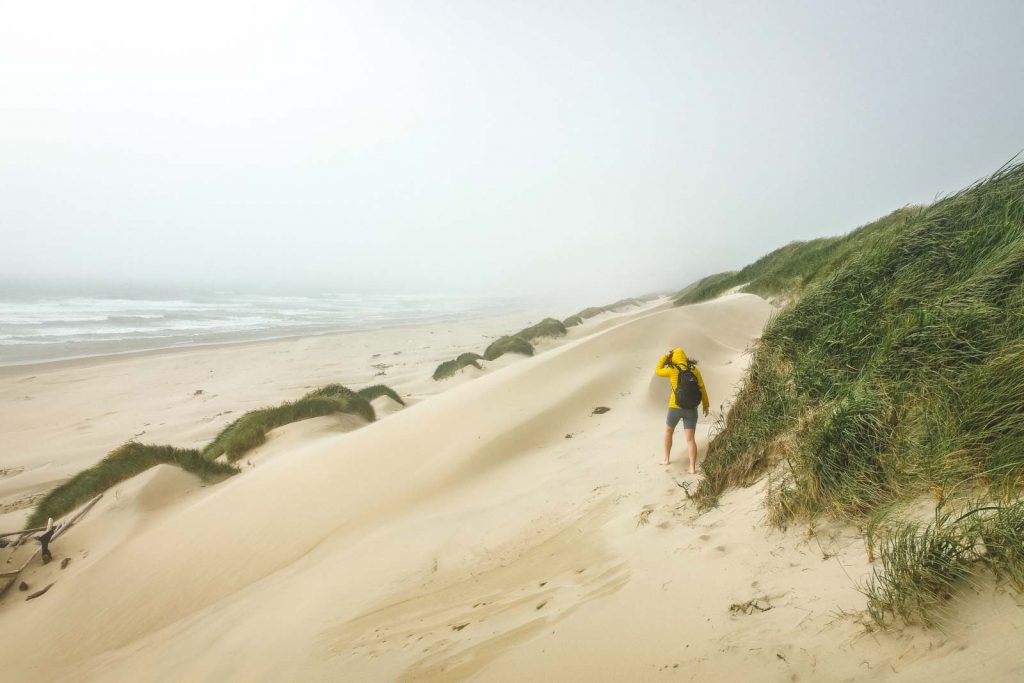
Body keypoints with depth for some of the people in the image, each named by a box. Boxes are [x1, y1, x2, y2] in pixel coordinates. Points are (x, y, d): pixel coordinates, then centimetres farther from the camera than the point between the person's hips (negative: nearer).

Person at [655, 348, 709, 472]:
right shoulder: (695, 370, -1)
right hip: (691, 409, 2)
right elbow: (702, 389, 2)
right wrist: (705, 405, 12)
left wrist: (665, 356, 9)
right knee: (690, 439, 6)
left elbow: (657, 371, 8)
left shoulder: (673, 370, -9)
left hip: (675, 407, -2)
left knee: (668, 431, 23)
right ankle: (692, 468, -1)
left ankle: (666, 459, 29)